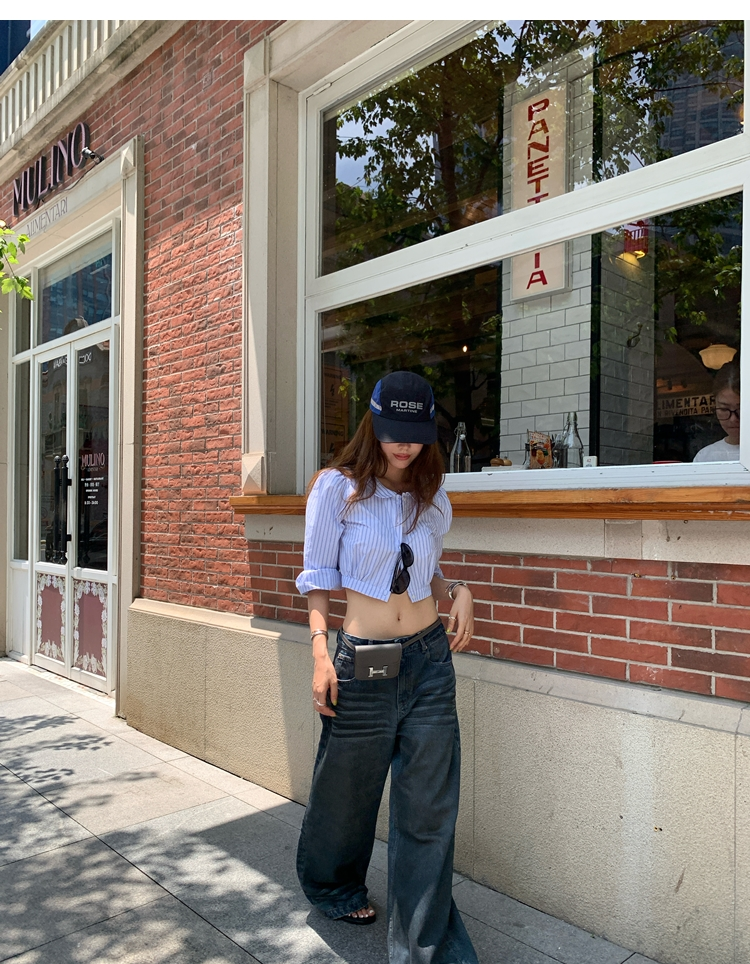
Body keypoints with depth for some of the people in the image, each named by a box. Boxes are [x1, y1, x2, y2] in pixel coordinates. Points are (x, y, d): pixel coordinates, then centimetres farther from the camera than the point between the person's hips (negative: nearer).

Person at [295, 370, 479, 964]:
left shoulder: (434, 500, 8)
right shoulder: (337, 488, -4)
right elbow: (318, 578, -2)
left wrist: (459, 593, -2)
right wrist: (321, 651, -12)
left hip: (429, 659, 3)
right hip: (362, 662, -3)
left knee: (430, 809, 4)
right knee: (347, 791, 17)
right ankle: (332, 886, 48)